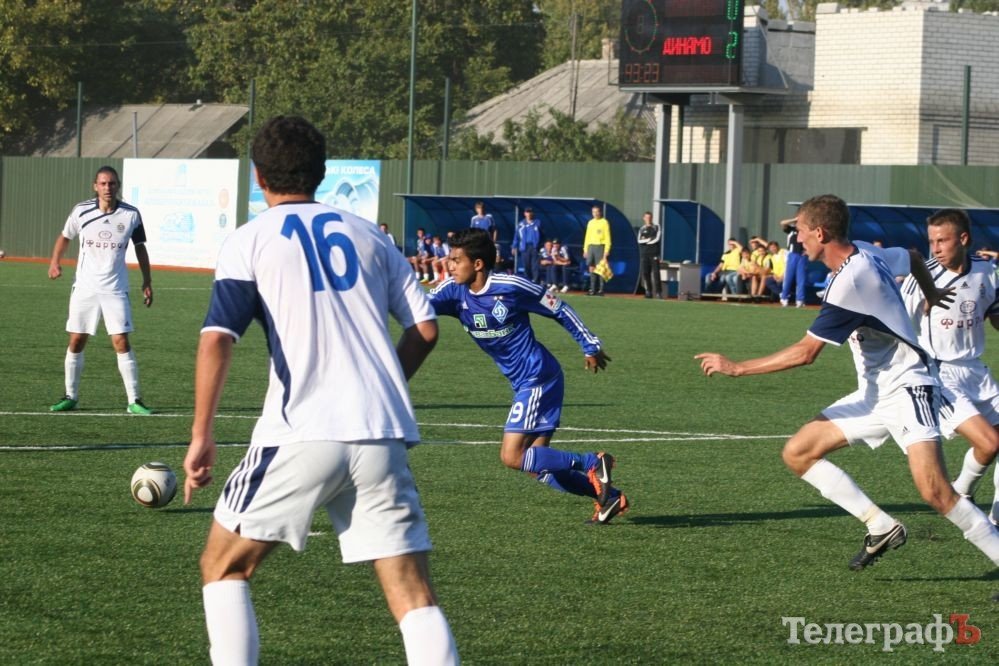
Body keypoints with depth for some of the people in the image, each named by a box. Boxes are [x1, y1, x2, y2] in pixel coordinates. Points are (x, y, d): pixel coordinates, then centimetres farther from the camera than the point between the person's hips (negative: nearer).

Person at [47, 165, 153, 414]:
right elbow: (65, 236, 13)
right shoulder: (81, 211, -3)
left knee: (121, 342, -9)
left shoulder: (131, 215, -4)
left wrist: (147, 282, 6)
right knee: (76, 342, 5)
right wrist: (55, 262, -3)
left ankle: (134, 400, -5)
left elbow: (140, 248, 8)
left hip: (115, 289, -1)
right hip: (84, 288, 1)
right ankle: (71, 396, 18)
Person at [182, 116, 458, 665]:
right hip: (382, 435, 3)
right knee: (413, 594, 1)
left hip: (301, 435, -3)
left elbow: (216, 339, -9)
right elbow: (424, 329, 13)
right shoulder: (367, 236, 17)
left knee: (223, 566, 15)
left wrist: (201, 436, -7)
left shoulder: (249, 241, 5)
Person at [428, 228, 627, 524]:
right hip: (523, 384, 8)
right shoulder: (455, 291, -1)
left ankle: (593, 464, -7)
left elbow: (559, 309, -6)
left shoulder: (511, 286, -17)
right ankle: (610, 497, 17)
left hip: (539, 379, -8)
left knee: (512, 456, -15)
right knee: (539, 465, 7)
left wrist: (590, 345, 0)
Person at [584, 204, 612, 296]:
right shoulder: (590, 223, 16)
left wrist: (606, 251, -12)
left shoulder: (604, 222, -1)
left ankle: (601, 290, -6)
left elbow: (607, 237, -4)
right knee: (591, 268, 2)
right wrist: (585, 249, 12)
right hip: (591, 246, 5)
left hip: (600, 246, -5)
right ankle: (592, 289, 6)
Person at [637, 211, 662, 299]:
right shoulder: (642, 229, 15)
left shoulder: (656, 228, 6)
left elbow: (657, 239, -7)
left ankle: (658, 292, -11)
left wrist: (645, 241, -3)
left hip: (654, 254, -3)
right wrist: (649, 239, -9)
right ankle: (648, 291, 4)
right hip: (644, 254, 3)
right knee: (644, 273, -1)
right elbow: (639, 240, 2)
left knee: (656, 273, -9)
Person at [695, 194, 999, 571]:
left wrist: (735, 368, -16)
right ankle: (880, 527, 3)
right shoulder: (866, 254, 2)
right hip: (874, 392, 10)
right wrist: (931, 293, 47)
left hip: (905, 388, -10)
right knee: (797, 453, 1)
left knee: (934, 491, -23)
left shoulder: (849, 282, -24)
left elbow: (805, 353, -23)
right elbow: (913, 257, 25)